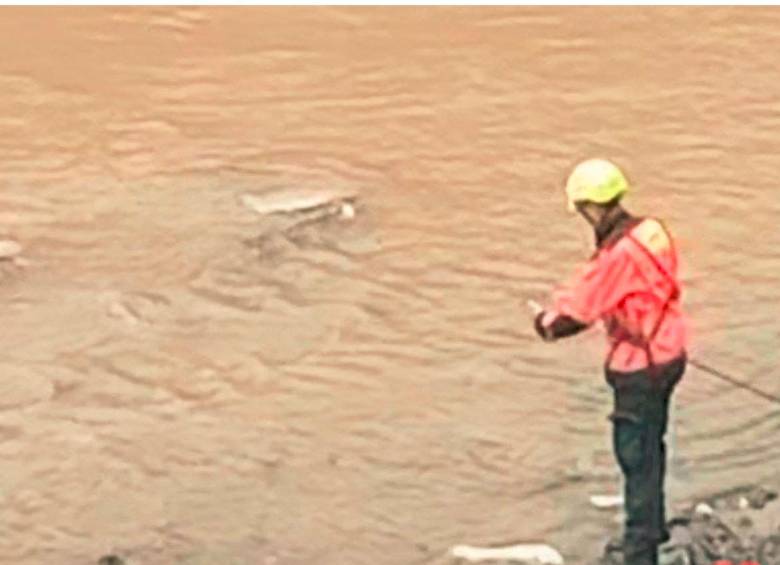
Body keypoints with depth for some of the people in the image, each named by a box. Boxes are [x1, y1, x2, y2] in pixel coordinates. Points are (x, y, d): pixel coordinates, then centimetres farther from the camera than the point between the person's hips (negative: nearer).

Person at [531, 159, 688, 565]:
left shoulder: (617, 254, -27)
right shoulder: (652, 232, -1)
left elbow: (574, 314, -21)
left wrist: (546, 322, 1)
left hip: (640, 369, -9)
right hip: (669, 354, 9)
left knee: (636, 457, 0)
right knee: (651, 445, 24)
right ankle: (653, 526, 41)